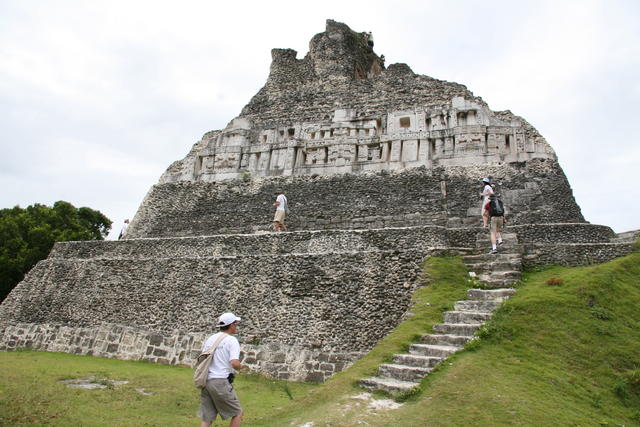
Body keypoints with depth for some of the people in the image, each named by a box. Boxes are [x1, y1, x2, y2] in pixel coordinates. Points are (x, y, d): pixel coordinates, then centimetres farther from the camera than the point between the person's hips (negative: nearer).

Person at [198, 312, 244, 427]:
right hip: (221, 382, -7)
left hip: (205, 381, 7)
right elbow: (234, 363, -19)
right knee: (237, 414, 10)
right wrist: (240, 367, 2)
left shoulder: (210, 339, 13)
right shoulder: (232, 340, -7)